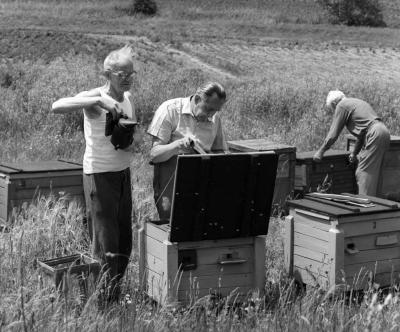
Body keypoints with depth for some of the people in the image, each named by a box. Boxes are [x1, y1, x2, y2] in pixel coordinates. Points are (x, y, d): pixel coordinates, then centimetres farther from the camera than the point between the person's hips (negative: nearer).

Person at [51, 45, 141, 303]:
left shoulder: (128, 98, 7)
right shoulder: (95, 98, -15)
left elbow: (136, 133, 18)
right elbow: (57, 107, -31)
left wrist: (133, 141, -7)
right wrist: (98, 101, -37)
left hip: (124, 172, 8)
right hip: (100, 174, -7)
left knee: (125, 240, 14)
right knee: (106, 242, -6)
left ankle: (116, 293, 28)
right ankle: (106, 299, 2)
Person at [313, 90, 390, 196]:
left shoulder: (342, 105, 3)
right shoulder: (358, 102, 30)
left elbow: (333, 134, 1)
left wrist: (320, 152, 9)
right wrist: (354, 153, 35)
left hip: (375, 135, -9)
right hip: (384, 131, 9)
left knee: (364, 172, -7)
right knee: (372, 172, 13)